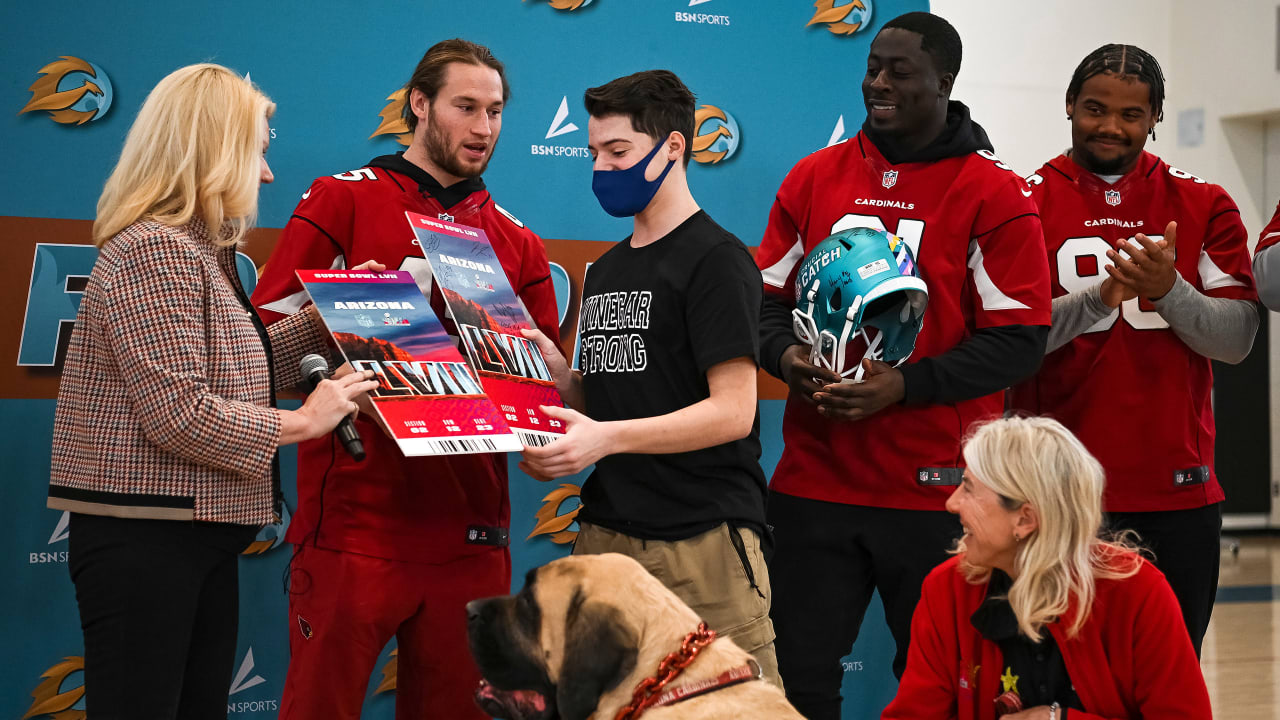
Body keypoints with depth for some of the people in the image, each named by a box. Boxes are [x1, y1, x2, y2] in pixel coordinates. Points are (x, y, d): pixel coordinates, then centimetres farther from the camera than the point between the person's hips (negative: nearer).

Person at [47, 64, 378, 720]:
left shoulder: (202, 249, 16)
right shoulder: (154, 249, -17)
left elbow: (237, 366, 20)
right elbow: (179, 413, -23)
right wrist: (298, 424, -14)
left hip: (199, 537, 10)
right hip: (142, 540, -10)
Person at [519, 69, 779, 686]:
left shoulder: (715, 259, -6)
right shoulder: (604, 272, 19)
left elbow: (732, 411, -14)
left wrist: (606, 437, -23)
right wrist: (556, 370, 1)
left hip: (703, 542, -7)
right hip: (606, 532, 7)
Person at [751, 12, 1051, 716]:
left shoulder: (994, 194, -3)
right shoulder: (813, 177, 9)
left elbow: (1018, 339, -7)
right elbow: (767, 297, 15)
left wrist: (904, 385, -17)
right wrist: (787, 356, -7)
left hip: (937, 491, -3)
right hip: (813, 478, 3)